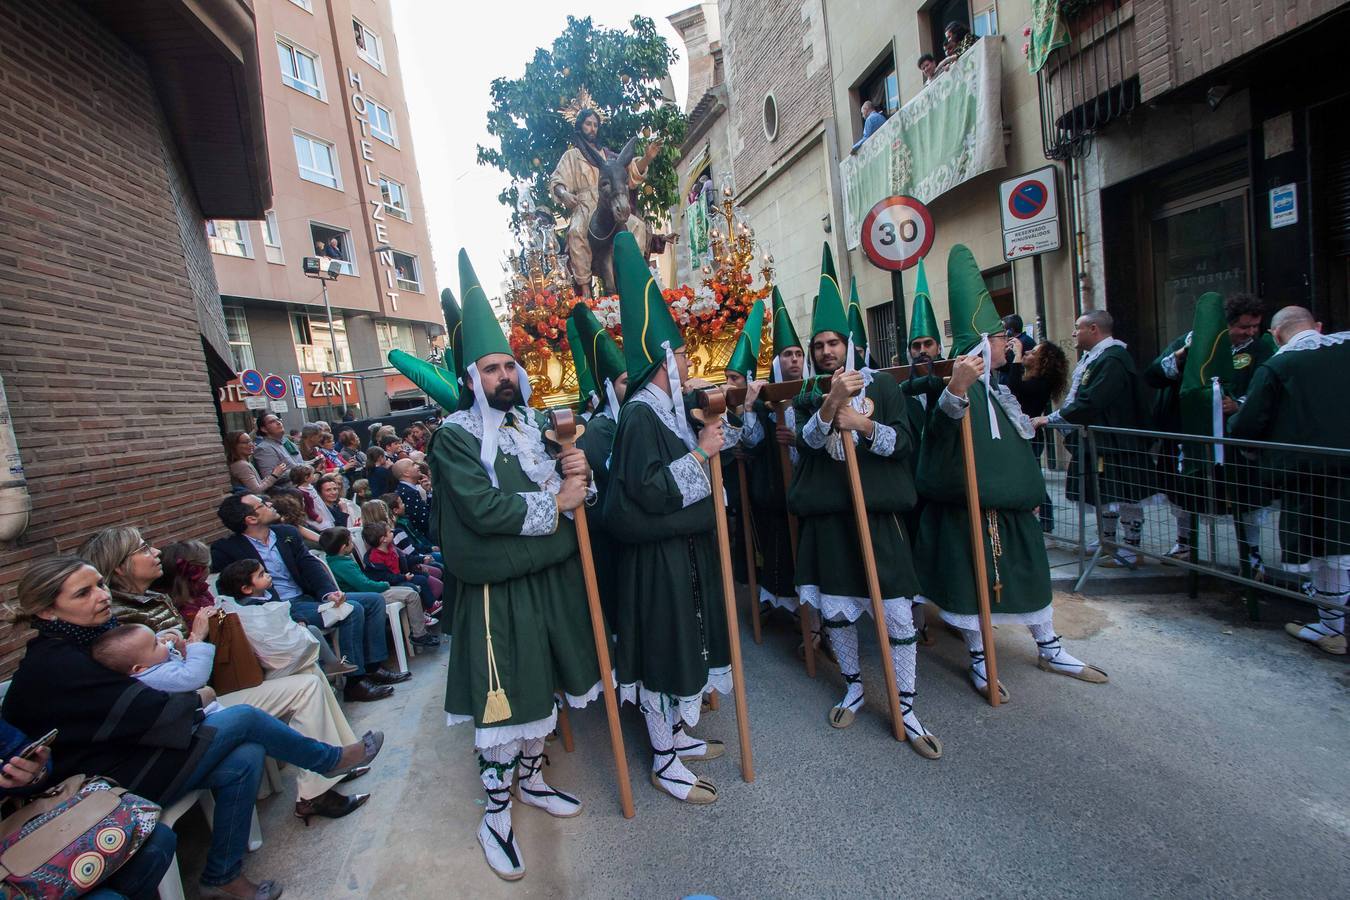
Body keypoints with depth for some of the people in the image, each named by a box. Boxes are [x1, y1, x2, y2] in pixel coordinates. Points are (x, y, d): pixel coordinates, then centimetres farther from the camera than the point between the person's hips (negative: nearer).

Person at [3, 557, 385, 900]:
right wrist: (197, 699, -5)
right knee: (242, 718, -14)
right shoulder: (53, 665, -23)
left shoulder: (83, 640, 6)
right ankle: (332, 760, 6)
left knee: (245, 759, -10)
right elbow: (151, 711, -23)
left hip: (126, 751, 9)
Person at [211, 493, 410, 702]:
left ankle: (373, 667, 3)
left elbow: (310, 565, 4)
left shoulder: (287, 533, 10)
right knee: (352, 609, -25)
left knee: (374, 600, -1)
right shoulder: (227, 549, -7)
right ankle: (355, 681, -16)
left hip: (307, 597, 7)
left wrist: (328, 592, -15)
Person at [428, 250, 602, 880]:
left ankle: (530, 780, 42)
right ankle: (495, 813, 27)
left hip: (553, 578, 6)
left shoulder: (535, 424, 8)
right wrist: (553, 501, -17)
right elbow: (482, 509, -24)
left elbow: (566, 489, 12)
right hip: (498, 591, -6)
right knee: (501, 704, 5)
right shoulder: (455, 435, -11)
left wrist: (577, 470, -11)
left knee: (540, 688, 20)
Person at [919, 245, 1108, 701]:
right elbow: (944, 420, -42)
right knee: (973, 576, 3)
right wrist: (956, 386, -59)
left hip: (1011, 500, 9)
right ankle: (979, 661, 20)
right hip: (971, 502, -8)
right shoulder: (960, 388, -15)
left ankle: (1049, 648, 36)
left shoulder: (998, 389, 13)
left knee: (1030, 570, 17)